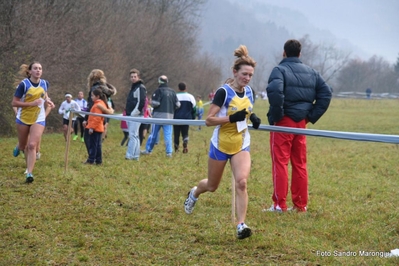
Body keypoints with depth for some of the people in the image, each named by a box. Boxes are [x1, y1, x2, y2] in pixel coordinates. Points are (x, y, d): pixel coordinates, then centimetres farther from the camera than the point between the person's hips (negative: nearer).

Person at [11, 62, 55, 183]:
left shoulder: (45, 83, -4)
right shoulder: (24, 84, -17)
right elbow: (14, 103, -16)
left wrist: (47, 101, -1)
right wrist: (31, 103, -25)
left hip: (38, 119, 1)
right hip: (23, 118, -1)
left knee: (32, 145, -15)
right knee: (23, 146, 15)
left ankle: (29, 173, -13)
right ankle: (19, 147, 54)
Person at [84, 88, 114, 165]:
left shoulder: (98, 105, -16)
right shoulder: (102, 103, 14)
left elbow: (96, 118, -22)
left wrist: (92, 127, -22)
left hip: (95, 128, -10)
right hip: (99, 128, 10)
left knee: (93, 145, -5)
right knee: (97, 145, 12)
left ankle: (91, 160, -3)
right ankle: (99, 161, 14)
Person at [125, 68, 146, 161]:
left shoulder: (140, 88, -9)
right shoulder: (133, 87, 21)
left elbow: (141, 102, -18)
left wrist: (133, 113, -19)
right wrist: (128, 113, 16)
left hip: (136, 116, -10)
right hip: (130, 115, 10)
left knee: (133, 135, -13)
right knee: (134, 136, 10)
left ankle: (130, 155, -18)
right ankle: (136, 155, 13)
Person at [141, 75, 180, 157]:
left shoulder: (158, 91, -7)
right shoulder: (172, 92, 6)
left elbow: (155, 103, -14)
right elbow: (177, 104, 6)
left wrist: (151, 102, 6)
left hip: (159, 115, -3)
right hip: (169, 116, 3)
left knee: (154, 133, 7)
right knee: (168, 134, 4)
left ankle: (148, 150, 14)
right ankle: (169, 152, -1)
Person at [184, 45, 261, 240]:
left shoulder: (248, 92, 1)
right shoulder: (224, 92, -17)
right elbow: (209, 120, -19)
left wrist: (253, 118, -1)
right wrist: (232, 118, -31)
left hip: (241, 145, 3)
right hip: (221, 145, -3)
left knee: (241, 182, -19)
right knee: (212, 186, 15)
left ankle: (241, 225, -18)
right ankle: (194, 194, 49)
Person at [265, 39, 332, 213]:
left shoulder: (280, 70, -8)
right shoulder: (311, 72, 11)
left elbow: (275, 91, -26)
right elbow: (326, 93, 8)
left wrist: (275, 115, -16)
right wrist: (312, 116, 7)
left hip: (283, 121, -6)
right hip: (301, 122, 6)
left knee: (280, 162, -2)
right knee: (300, 164, 11)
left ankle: (279, 204, -4)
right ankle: (301, 205, 15)